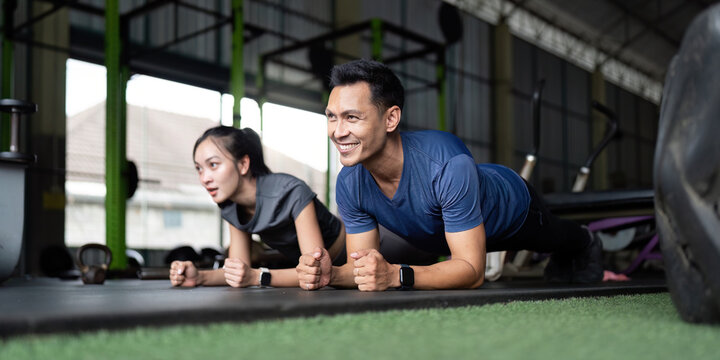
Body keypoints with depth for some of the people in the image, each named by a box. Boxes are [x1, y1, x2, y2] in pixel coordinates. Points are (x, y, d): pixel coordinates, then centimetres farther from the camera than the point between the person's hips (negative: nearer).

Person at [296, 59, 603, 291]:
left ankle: (588, 247, 70)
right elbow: (362, 267, -24)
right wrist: (330, 274, -48)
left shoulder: (448, 164, -51)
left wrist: (396, 275, -63)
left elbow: (473, 271, -48)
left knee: (555, 237, 30)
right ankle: (563, 259, 70)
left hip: (513, 208, -5)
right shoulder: (349, 184, -33)